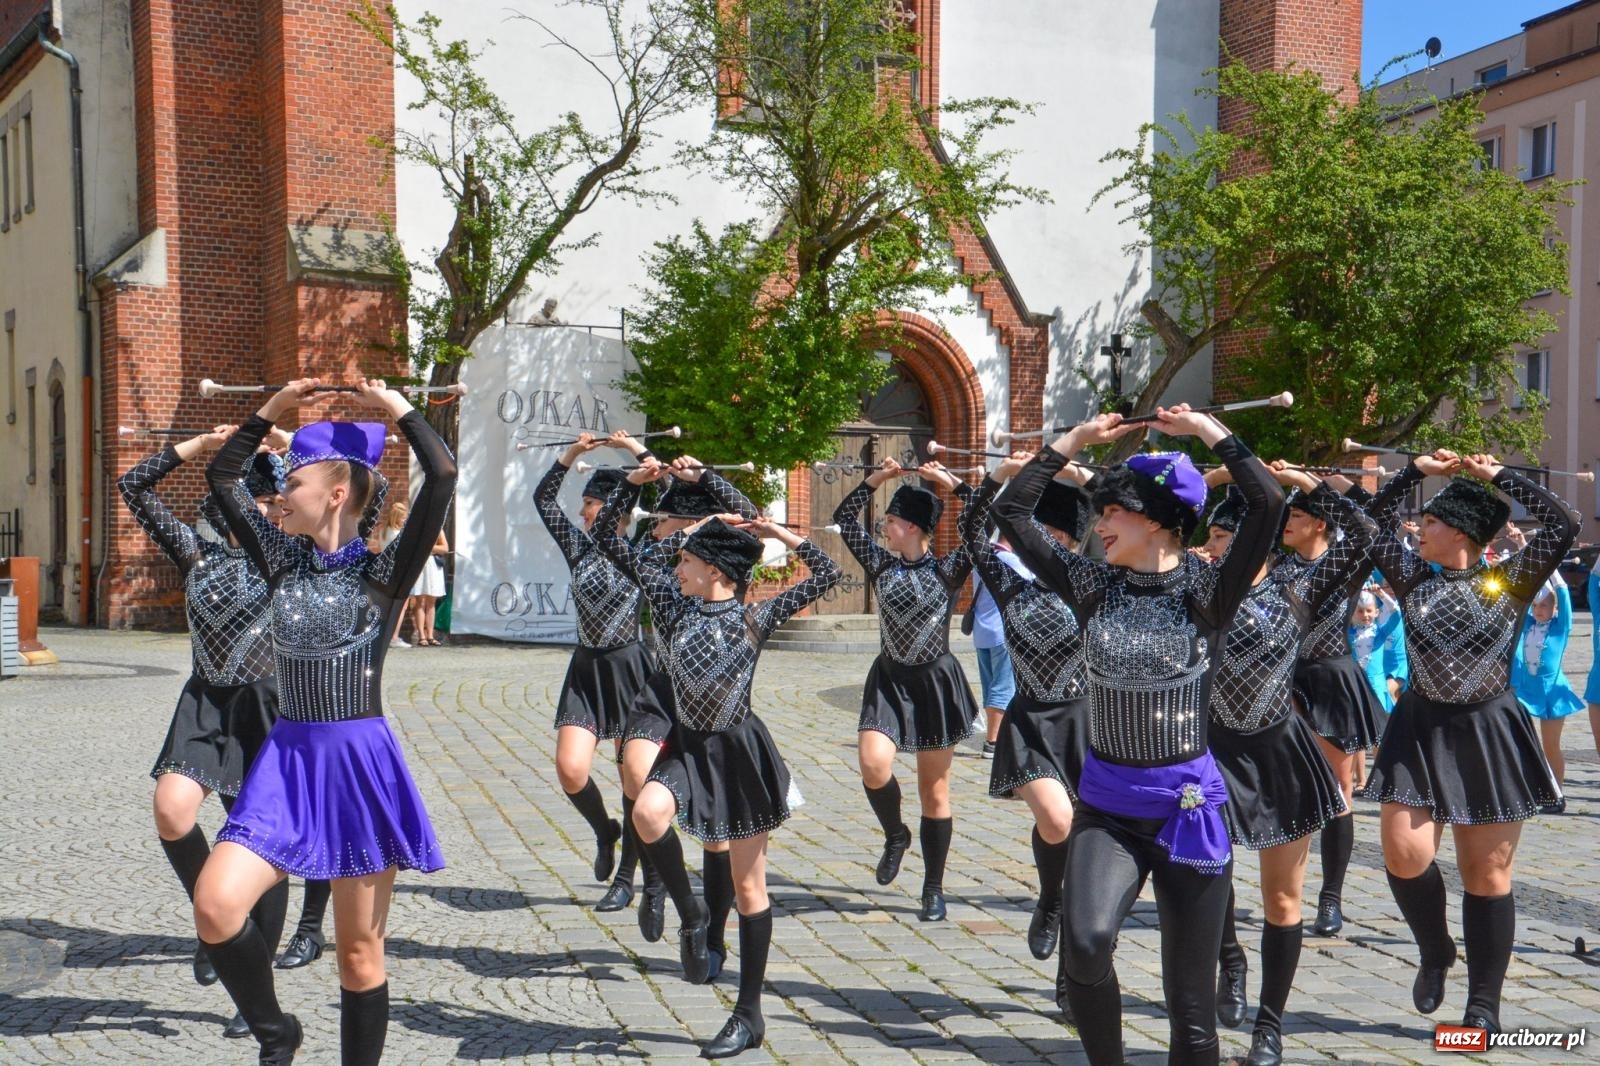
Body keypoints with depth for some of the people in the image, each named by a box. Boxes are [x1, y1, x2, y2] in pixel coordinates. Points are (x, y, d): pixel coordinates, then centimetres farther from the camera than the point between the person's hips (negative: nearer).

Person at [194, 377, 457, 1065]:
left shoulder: (383, 570, -5)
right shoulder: (284, 561, 9)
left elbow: (443, 476, -18)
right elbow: (220, 477, 17)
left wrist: (397, 408, -6)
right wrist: (274, 408, 13)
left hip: (360, 763, -4)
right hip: (287, 758, 4)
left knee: (359, 950, 5)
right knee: (215, 905, -14)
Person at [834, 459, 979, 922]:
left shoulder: (948, 569, -4)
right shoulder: (881, 564, 6)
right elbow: (843, 519, 6)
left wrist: (953, 483, -12)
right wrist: (875, 480, 1)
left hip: (936, 681, -2)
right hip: (889, 679, 3)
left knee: (934, 788, 5)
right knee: (873, 764, -20)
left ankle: (933, 889, 17)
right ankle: (895, 835, 12)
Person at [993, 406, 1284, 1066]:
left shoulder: (1206, 591, -5)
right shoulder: (1093, 586, 3)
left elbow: (1269, 504, -17)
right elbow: (1010, 514, 5)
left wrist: (1209, 430, -8)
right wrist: (1074, 440, 6)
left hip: (1187, 805, -1)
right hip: (1106, 804, 2)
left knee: (1191, 1004, 4)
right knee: (1084, 943, -26)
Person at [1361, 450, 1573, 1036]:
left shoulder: (1509, 581, -2)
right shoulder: (1413, 578, 6)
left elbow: (1563, 525, -12)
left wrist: (1501, 476, -6)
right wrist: (1418, 469, 7)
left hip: (1489, 734, -3)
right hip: (1420, 730, 3)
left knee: (1486, 873, 4)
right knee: (1403, 855, -7)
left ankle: (1483, 1005, 16)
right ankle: (1435, 952, 22)